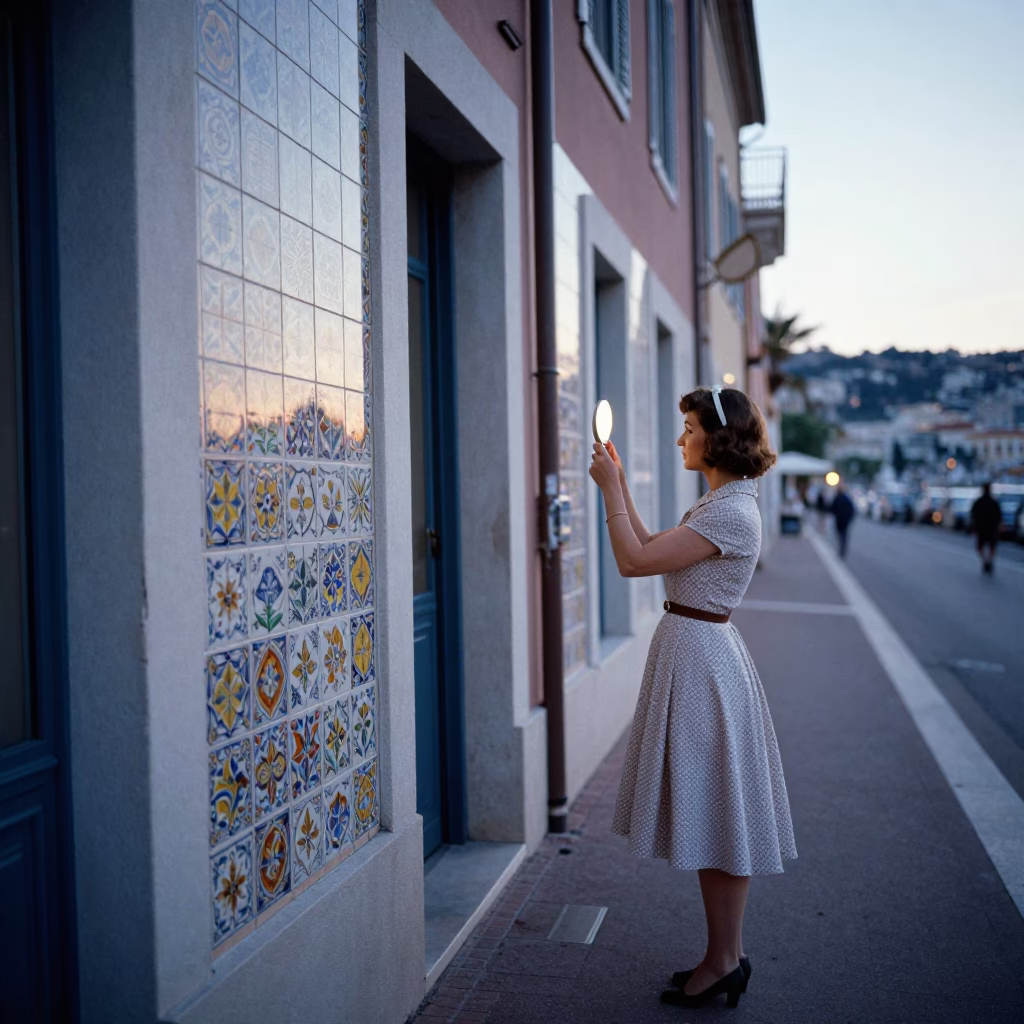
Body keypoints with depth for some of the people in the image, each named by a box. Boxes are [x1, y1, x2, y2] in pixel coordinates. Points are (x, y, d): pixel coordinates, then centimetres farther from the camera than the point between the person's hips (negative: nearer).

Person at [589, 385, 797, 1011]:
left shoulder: (731, 513, -19)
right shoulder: (721, 503, 12)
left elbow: (633, 561, -22)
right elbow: (653, 551, 19)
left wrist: (609, 488, -11)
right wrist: (621, 485, 16)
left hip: (701, 659, -10)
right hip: (695, 651, 10)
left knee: (714, 813, 1)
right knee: (713, 815, 16)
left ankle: (724, 963, 15)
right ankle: (727, 955, 27)